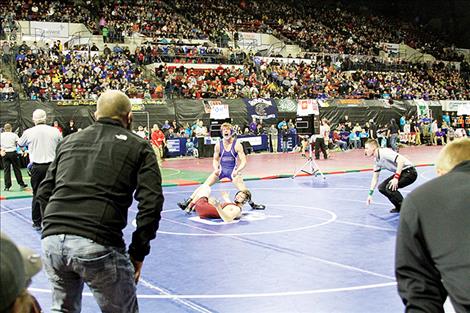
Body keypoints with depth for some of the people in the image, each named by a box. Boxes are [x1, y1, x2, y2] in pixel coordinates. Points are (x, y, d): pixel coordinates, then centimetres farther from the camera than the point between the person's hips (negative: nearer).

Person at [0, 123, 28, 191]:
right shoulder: (14, 135, -1)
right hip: (13, 153, -1)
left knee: (6, 170, 3)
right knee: (16, 169, 7)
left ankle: (7, 186, 2)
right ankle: (21, 184, 13)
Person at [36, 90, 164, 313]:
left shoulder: (69, 140, 21)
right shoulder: (138, 146, 9)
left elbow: (44, 193, 21)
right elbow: (151, 203, -1)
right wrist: (138, 252, 6)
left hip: (51, 240, 5)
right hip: (98, 244, -5)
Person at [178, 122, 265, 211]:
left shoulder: (237, 145, -10)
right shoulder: (218, 145, -4)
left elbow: (243, 161, -11)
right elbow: (215, 159, 9)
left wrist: (237, 171, -28)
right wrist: (216, 169, -11)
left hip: (233, 171, -2)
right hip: (221, 169, 2)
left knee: (243, 189, -15)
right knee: (205, 185, -10)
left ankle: (253, 204, 12)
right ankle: (187, 202, -7)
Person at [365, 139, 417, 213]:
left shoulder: (384, 152, -21)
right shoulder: (377, 160, 8)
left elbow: (401, 160, -32)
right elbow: (375, 178, 16)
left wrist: (396, 178, -34)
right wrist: (370, 194, 15)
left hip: (409, 172, -10)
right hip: (400, 173, 10)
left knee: (390, 187, -25)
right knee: (381, 187, 5)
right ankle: (399, 207, 15)